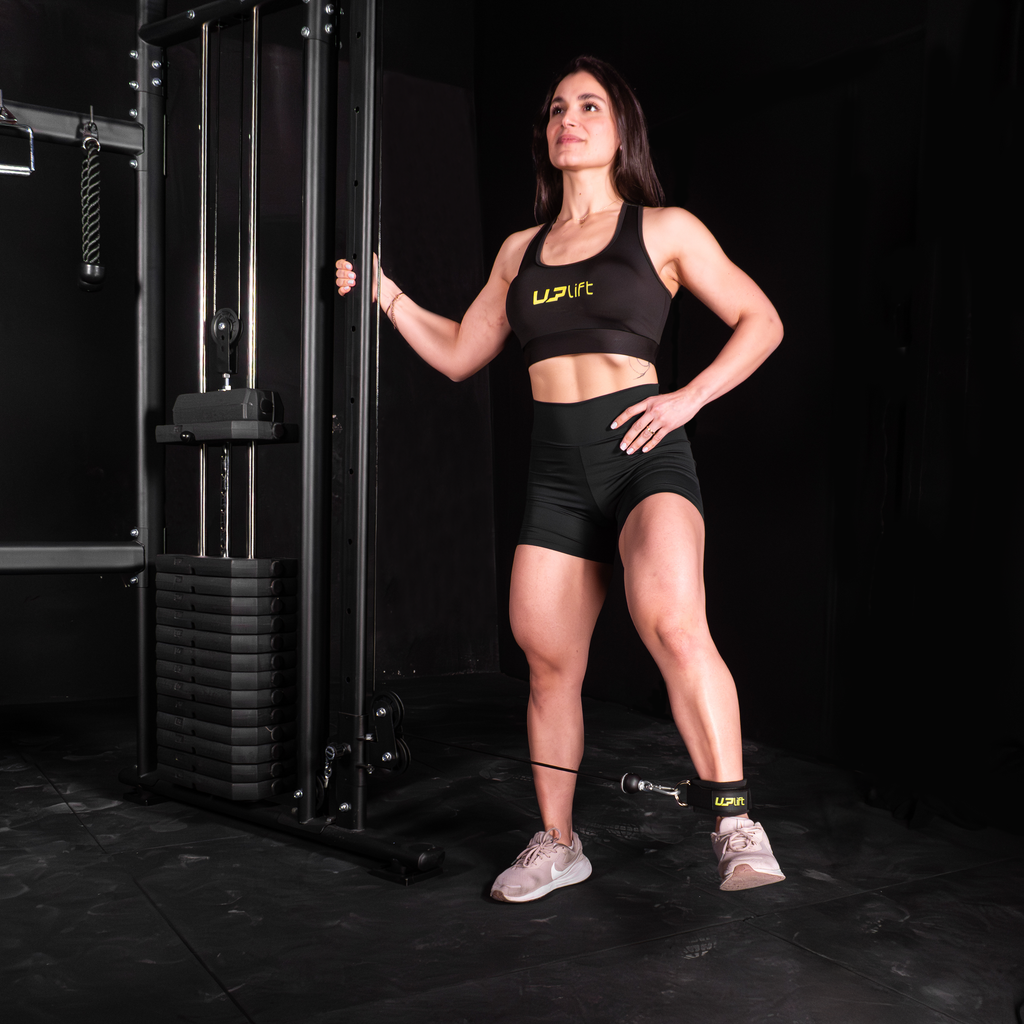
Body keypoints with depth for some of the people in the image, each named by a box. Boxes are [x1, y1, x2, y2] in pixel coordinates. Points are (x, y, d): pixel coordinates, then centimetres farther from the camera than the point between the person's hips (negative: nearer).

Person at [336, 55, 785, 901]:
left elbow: (761, 321, 7)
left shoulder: (662, 228, 7)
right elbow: (459, 354, 22)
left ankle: (738, 830, -20)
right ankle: (557, 845, 22)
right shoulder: (521, 250, 19)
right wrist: (384, 292, 13)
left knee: (674, 625, -29)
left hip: (643, 451, -4)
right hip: (556, 469, 4)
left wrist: (689, 398, -6)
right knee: (549, 664, 5)